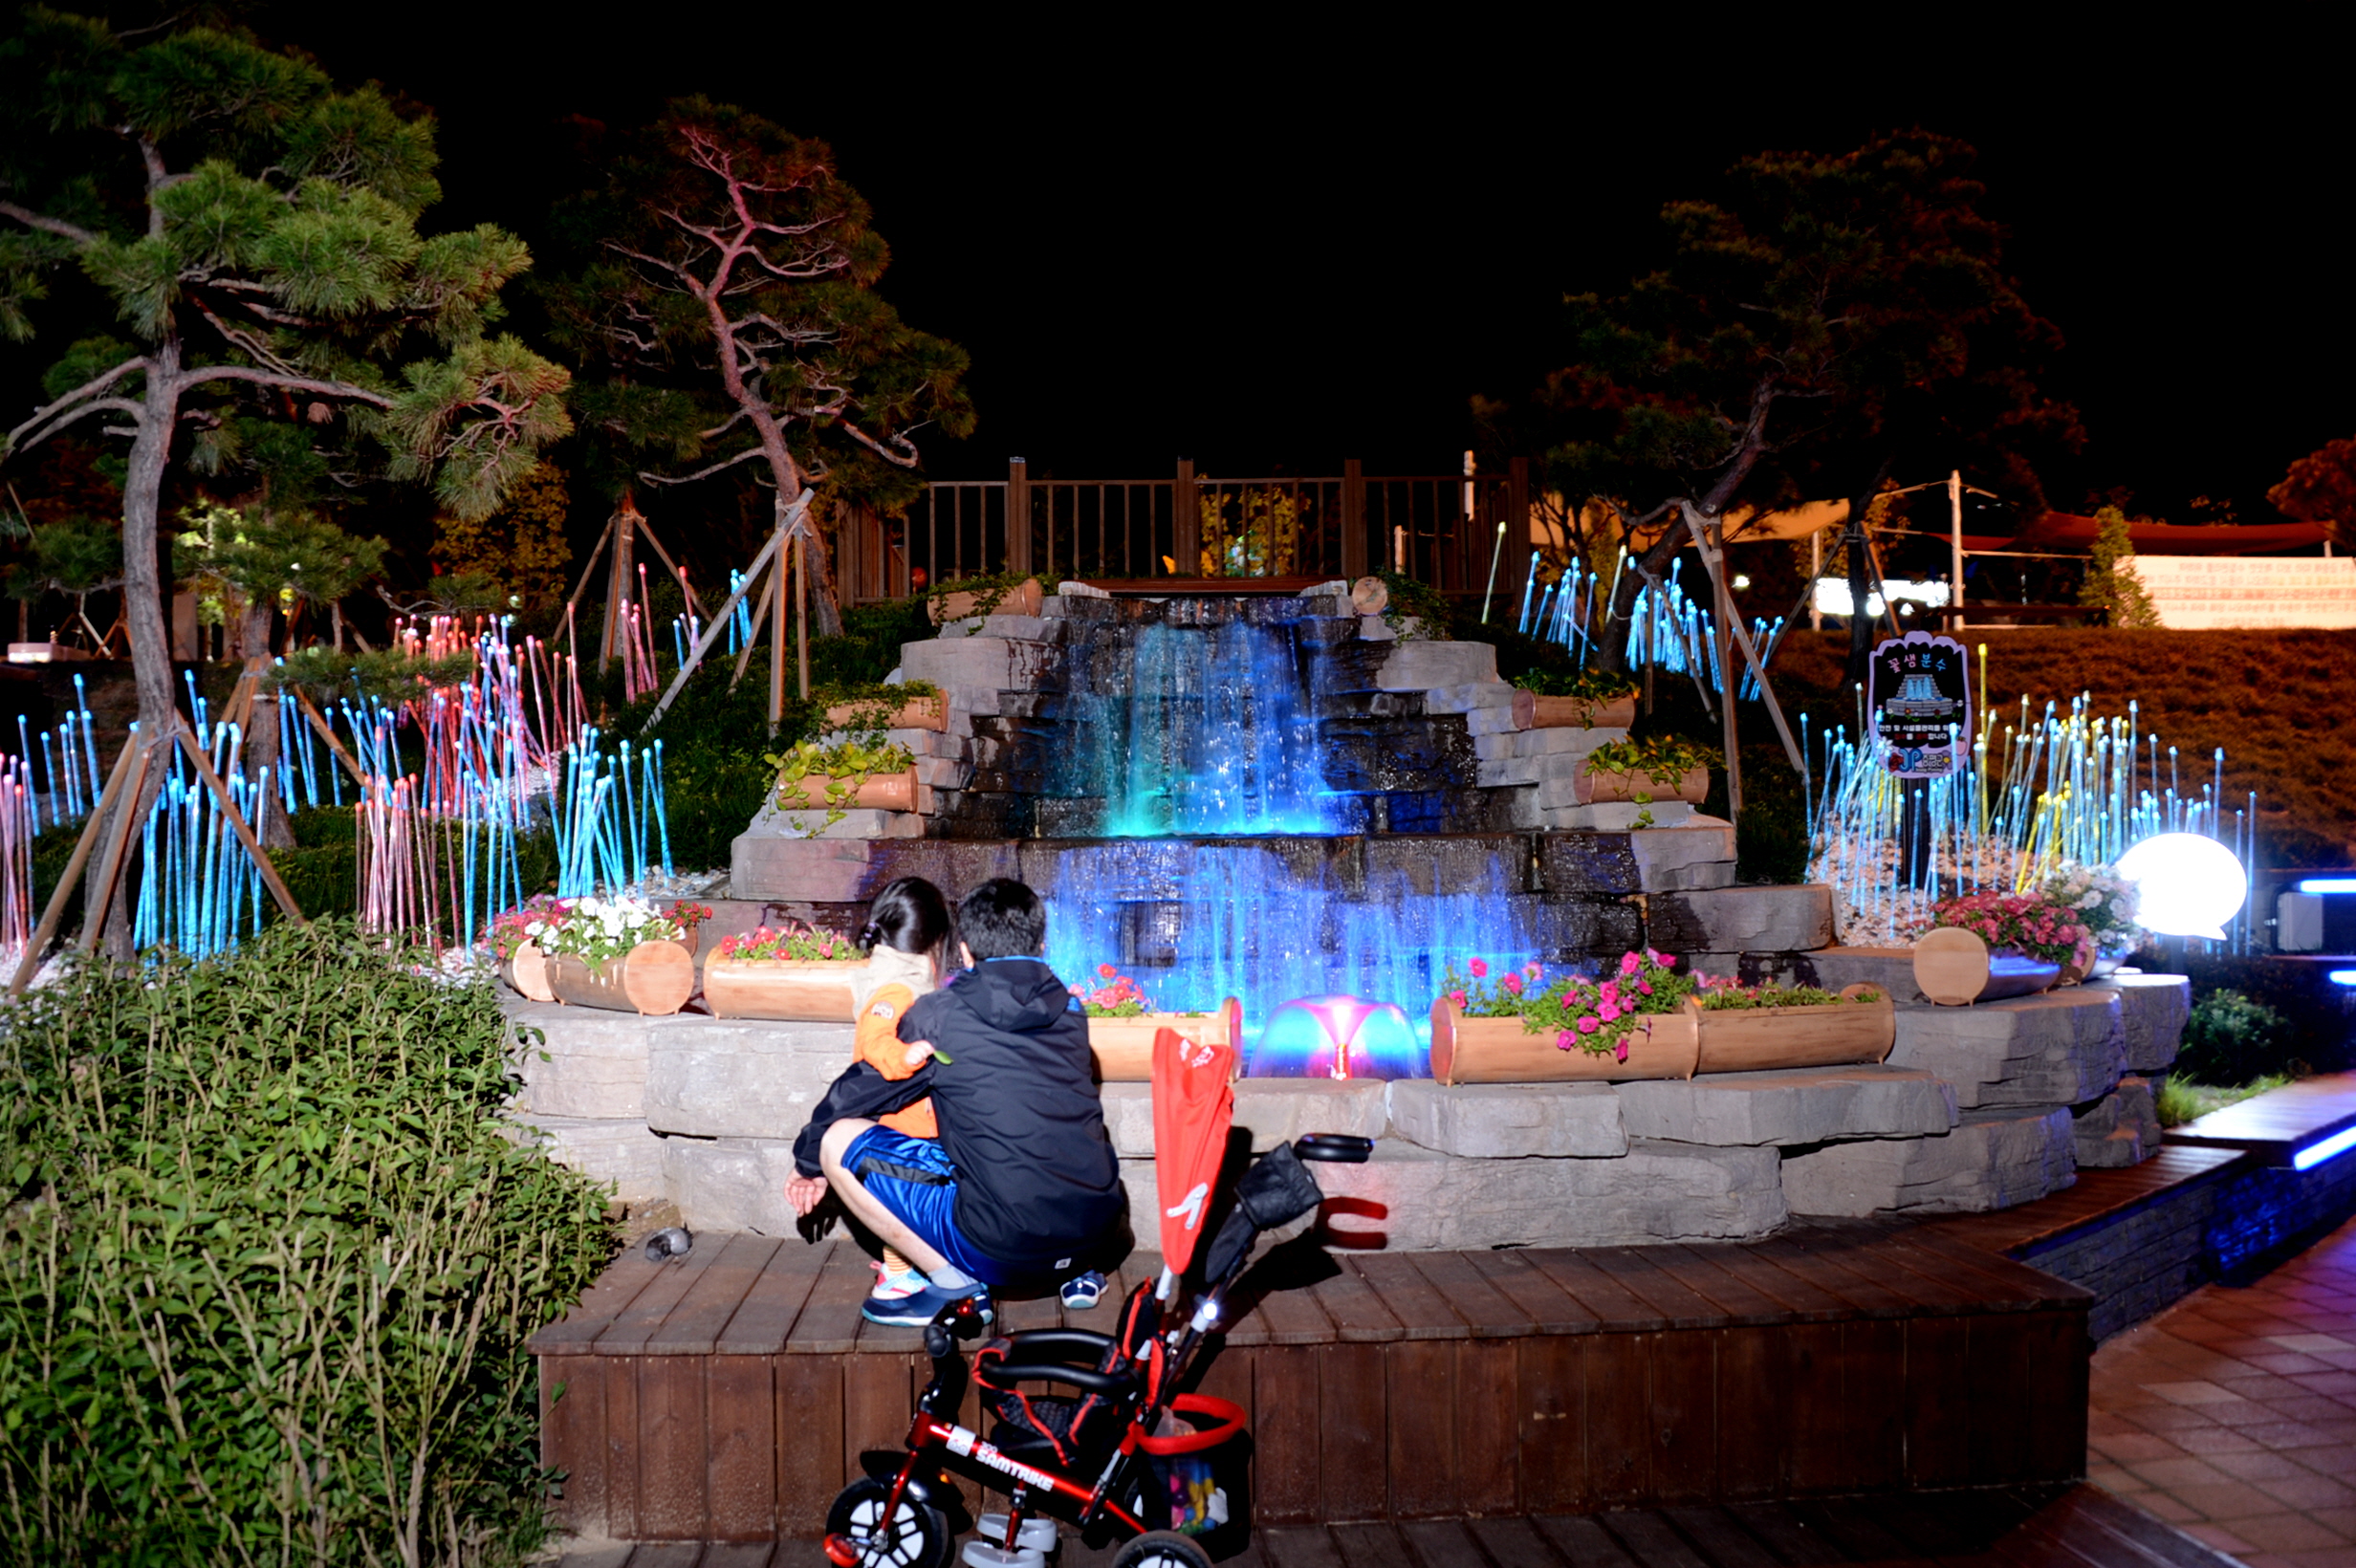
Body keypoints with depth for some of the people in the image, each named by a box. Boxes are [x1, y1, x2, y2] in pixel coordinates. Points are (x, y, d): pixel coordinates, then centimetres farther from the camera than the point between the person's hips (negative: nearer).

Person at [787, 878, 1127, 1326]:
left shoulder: (940, 1015, -1)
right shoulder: (1071, 1013, 11)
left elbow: (856, 1093, 12)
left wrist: (808, 1162, 30)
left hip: (1003, 1246, -6)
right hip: (1099, 1235, 6)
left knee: (838, 1139, 3)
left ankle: (954, 1285, 1)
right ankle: (1078, 1272, 19)